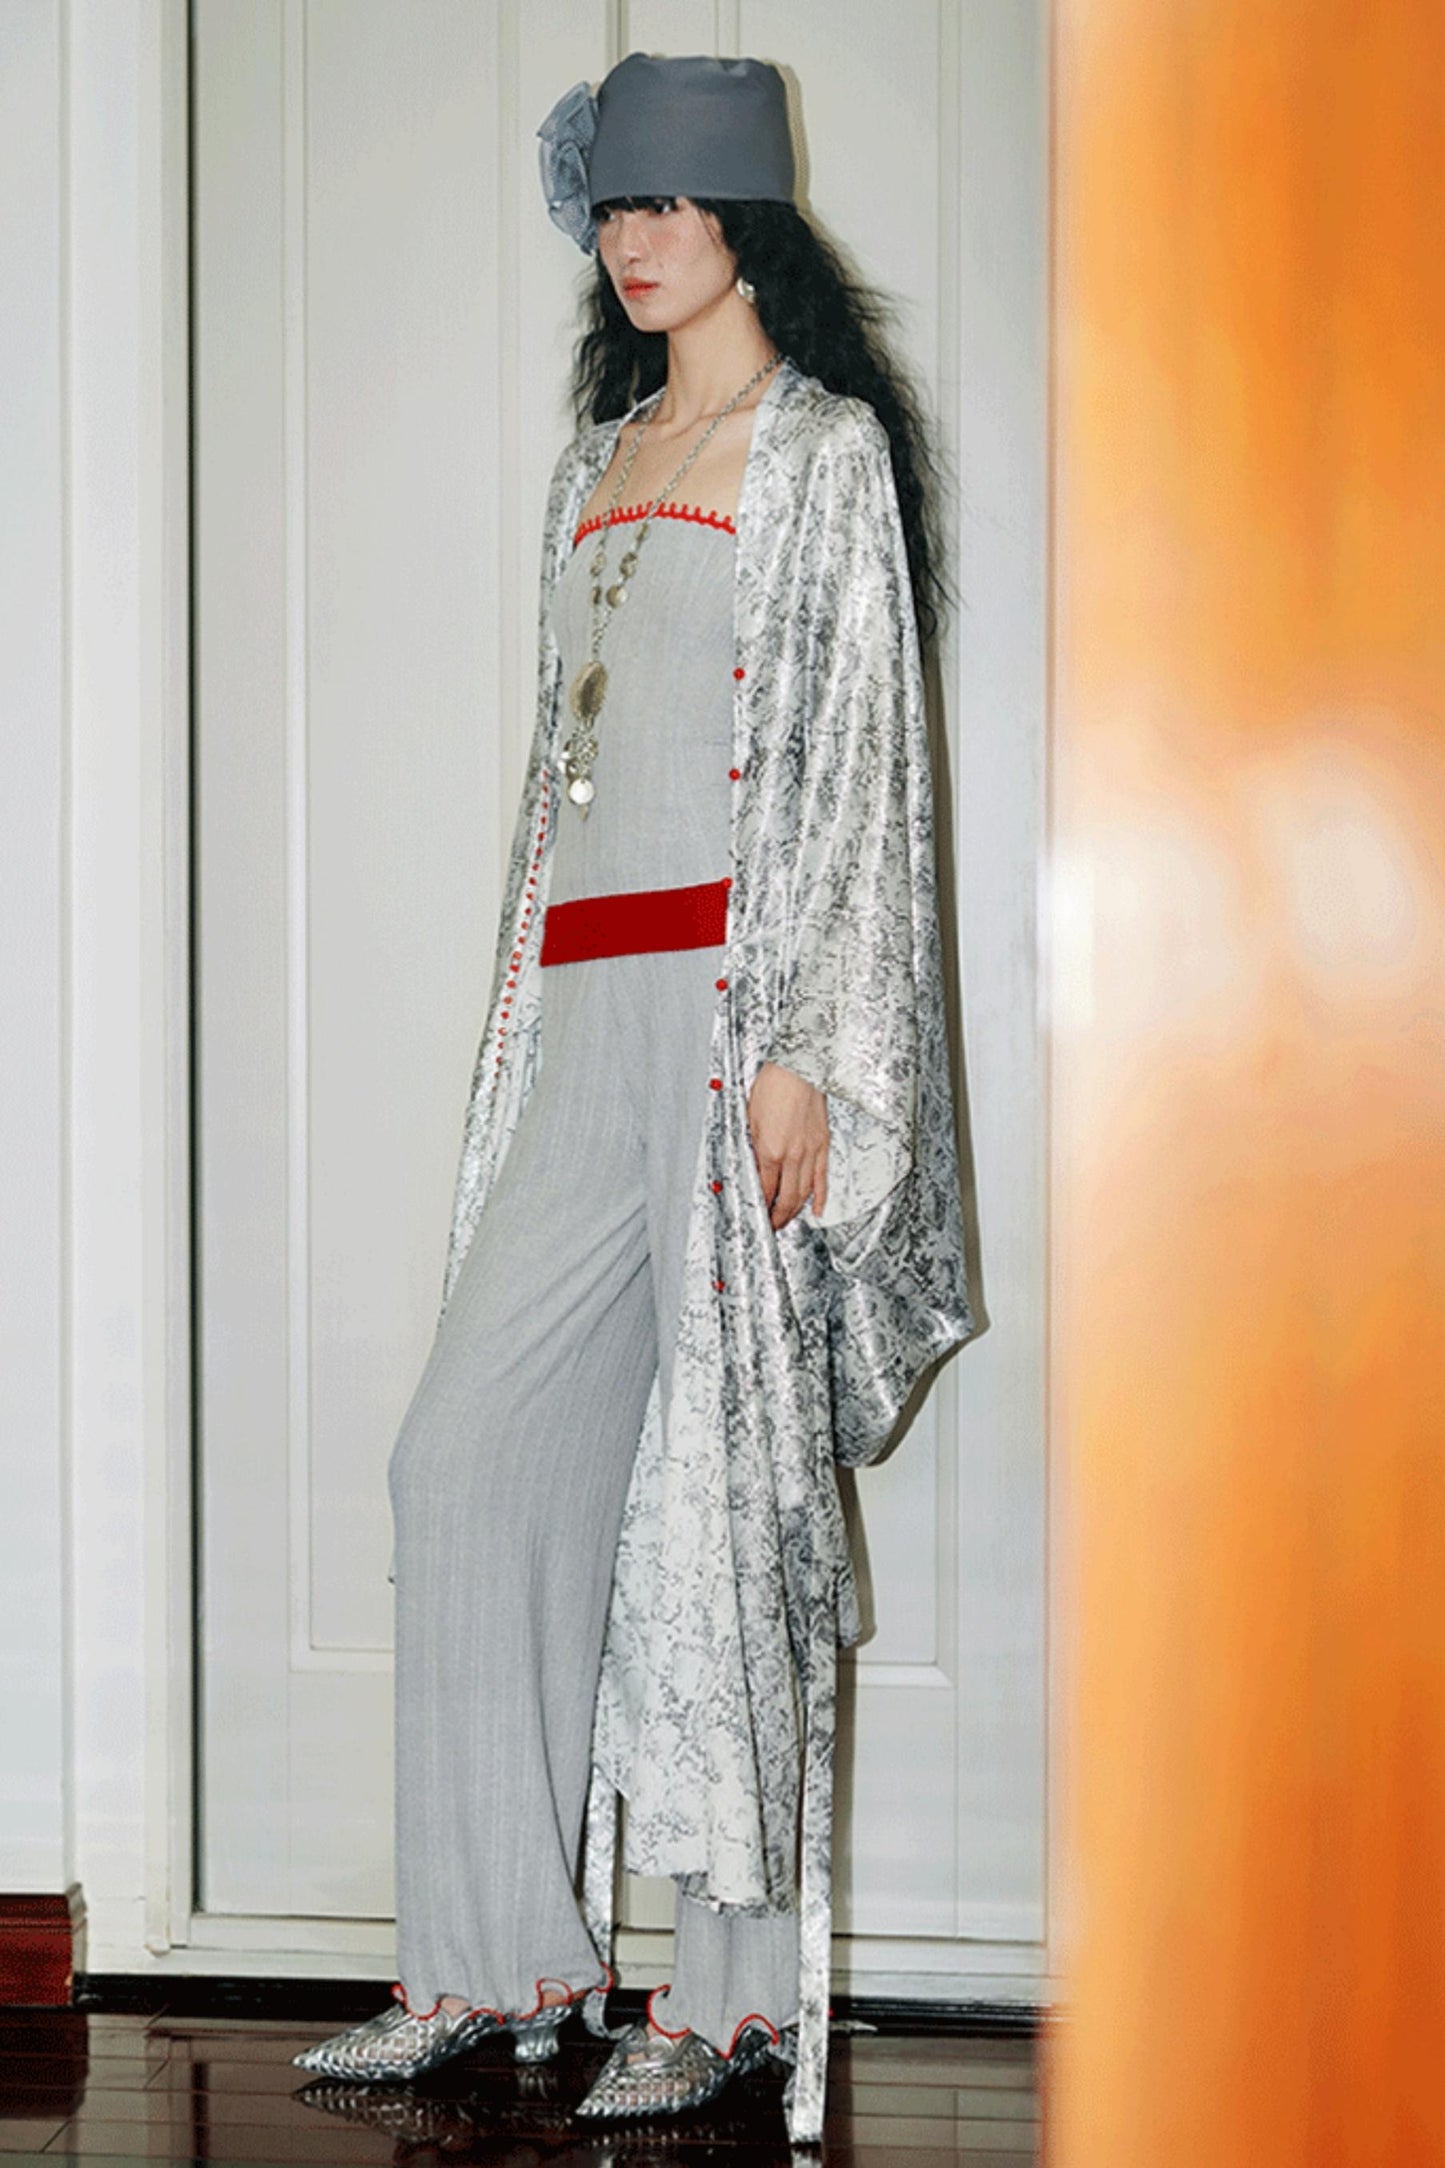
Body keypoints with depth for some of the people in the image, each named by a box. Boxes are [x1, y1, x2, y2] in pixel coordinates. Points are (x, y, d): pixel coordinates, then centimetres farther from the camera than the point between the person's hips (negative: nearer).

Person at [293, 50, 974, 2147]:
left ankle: (738, 1977, 4)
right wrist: (529, 1011, 17)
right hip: (587, 1006, 7)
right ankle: (501, 1955, 9)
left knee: (725, 1473, -5)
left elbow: (860, 762, -8)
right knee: (474, 1449, 2)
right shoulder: (602, 458, 21)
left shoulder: (824, 448, -1)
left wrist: (803, 1052, -16)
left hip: (738, 988, -7)